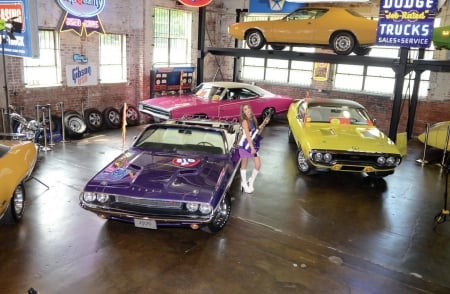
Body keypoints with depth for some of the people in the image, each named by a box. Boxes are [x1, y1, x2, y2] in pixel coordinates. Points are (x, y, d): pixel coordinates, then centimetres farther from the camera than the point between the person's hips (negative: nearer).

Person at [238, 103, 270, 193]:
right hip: (245, 145, -6)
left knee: (258, 165, 1)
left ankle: (251, 181, 23)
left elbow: (257, 131, 14)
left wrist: (264, 124, 2)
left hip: (253, 144, 6)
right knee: (244, 164, 8)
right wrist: (252, 148, -25)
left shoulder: (253, 119, 6)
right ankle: (244, 184, 24)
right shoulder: (245, 121, -15)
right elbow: (248, 135, -21)